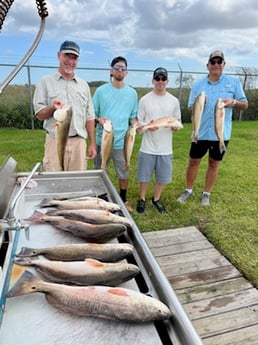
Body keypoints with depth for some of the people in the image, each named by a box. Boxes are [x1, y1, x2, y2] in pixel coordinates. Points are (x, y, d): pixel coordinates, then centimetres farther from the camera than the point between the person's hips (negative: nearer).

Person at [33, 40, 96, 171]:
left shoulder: (84, 84, 13)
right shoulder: (45, 82, 3)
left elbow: (89, 116, 13)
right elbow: (39, 114, 1)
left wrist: (92, 144, 8)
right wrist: (52, 108, -21)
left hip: (79, 142, 3)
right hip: (55, 142, -2)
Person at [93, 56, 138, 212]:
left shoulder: (132, 93, 6)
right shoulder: (101, 90, 0)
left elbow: (133, 117, 11)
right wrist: (98, 120, -18)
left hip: (122, 140, 1)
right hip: (103, 139, -1)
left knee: (123, 172, 11)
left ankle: (124, 200, 30)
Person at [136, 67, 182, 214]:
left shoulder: (174, 101, 4)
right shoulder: (145, 100, -2)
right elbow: (138, 123, -1)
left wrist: (176, 127, -13)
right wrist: (147, 126, -22)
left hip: (165, 148, 2)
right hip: (148, 147, -2)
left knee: (162, 177, 12)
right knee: (144, 176, 8)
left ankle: (156, 199, 34)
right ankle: (142, 199, 31)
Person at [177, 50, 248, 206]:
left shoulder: (234, 82, 0)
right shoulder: (198, 84, 2)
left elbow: (245, 105, 3)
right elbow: (191, 109, 3)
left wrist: (233, 102, -19)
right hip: (201, 132, 1)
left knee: (214, 163, 11)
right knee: (193, 161, 10)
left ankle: (206, 193, 27)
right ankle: (189, 190, 29)